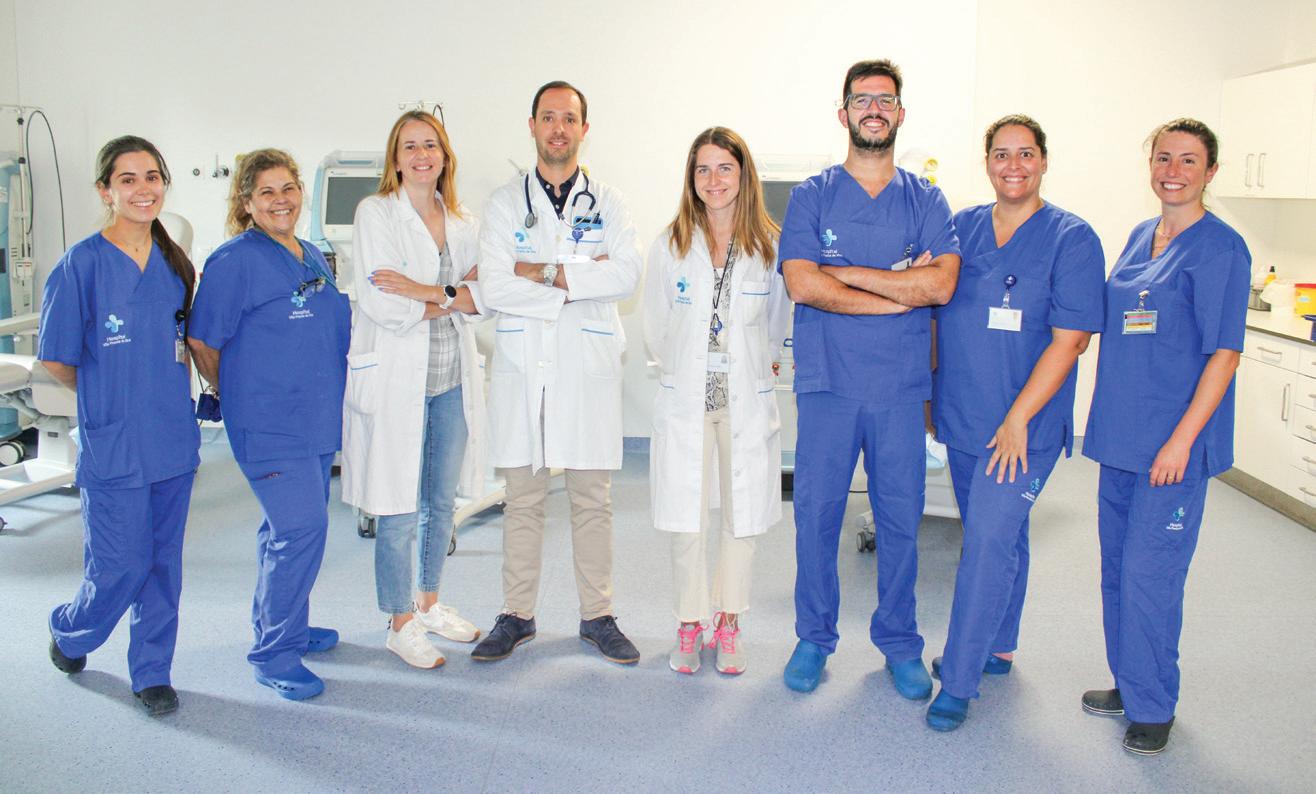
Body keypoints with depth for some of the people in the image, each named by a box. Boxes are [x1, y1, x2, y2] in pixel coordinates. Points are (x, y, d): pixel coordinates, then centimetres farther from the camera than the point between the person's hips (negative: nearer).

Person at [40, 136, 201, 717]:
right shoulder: (82, 264, -11)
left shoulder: (175, 264, 5)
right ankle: (68, 631, 34)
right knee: (120, 565, 3)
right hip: (112, 444, -4)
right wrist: (111, 396, 6)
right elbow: (56, 360, -5)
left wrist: (173, 400, 7)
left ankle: (152, 672, 25)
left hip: (173, 440, 5)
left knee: (163, 561, 11)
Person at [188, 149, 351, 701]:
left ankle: (284, 626, 33)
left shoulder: (313, 257, 12)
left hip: (317, 420, 8)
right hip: (268, 425, -8)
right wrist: (239, 396, 3)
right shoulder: (236, 261, -11)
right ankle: (274, 655, 2)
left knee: (291, 529, 17)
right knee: (301, 529, -12)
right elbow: (202, 341, -9)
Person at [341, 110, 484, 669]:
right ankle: (401, 626, 18)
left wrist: (425, 291, -15)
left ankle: (430, 604, 34)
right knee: (400, 511, 1)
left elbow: (484, 294, 1)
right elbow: (382, 306, -16)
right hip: (396, 378, -5)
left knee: (442, 501, 16)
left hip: (453, 378, 6)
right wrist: (455, 299, -8)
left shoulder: (462, 221, 10)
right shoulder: (375, 213, -7)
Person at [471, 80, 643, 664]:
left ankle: (597, 616, 17)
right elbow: (494, 288, -7)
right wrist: (579, 282, -11)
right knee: (523, 500, 7)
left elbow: (627, 275, -9)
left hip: (588, 368, 0)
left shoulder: (607, 203, 8)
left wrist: (544, 274, -13)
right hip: (521, 369, 0)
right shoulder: (505, 203, 7)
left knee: (592, 500, 5)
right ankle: (517, 616, 19)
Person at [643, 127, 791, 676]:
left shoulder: (771, 246, -2)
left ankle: (727, 627, 25)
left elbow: (778, 327, 10)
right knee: (685, 521, 3)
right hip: (684, 399, 0)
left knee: (741, 518, 6)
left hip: (747, 400, 0)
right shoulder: (670, 245, 0)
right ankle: (689, 626, 22)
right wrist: (683, 370, 11)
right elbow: (656, 328, 9)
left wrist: (753, 367, 11)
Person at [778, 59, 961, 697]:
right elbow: (802, 285, -10)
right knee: (815, 515, 4)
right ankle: (813, 637, 22)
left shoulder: (926, 201, 8)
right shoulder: (811, 196, 5)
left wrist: (844, 272, -10)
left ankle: (899, 643, 24)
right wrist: (900, 292, -10)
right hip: (827, 384, -1)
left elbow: (941, 285, -8)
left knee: (900, 519, 8)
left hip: (901, 387, 1)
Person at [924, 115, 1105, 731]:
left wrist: (1017, 419, -17)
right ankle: (996, 649, 36)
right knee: (995, 536, 19)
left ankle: (958, 684, 2)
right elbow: (936, 315, 14)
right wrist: (934, 394, 10)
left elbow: (1070, 339, -13)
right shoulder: (961, 228, 6)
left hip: (1024, 426, -5)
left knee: (989, 543, -8)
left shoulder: (1072, 239, -8)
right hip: (961, 420, 5)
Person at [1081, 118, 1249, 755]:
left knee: (1149, 572, -2)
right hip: (1120, 434, 7)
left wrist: (1182, 439, -18)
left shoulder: (1221, 248, -10)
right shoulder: (1139, 238, 11)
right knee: (1116, 566, 15)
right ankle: (1129, 683, 31)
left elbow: (1224, 354, -13)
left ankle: (1152, 706, 15)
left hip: (1174, 441, -7)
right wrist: (1110, 421, 14)